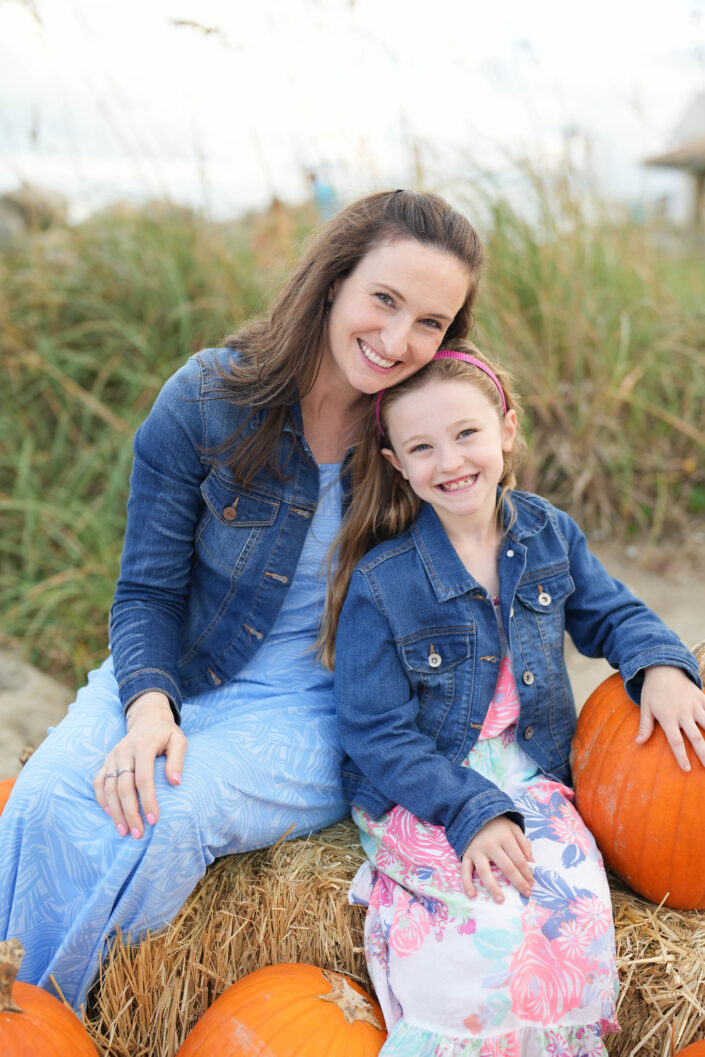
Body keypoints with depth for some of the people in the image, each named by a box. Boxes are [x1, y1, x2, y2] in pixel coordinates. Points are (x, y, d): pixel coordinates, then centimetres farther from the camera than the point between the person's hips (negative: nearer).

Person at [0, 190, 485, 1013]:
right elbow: (147, 591, -5)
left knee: (168, 815, -28)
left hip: (315, 712, -1)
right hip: (175, 676, 2)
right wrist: (149, 706, -23)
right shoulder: (208, 399, -9)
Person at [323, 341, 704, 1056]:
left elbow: (612, 615, 15)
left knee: (576, 912, -22)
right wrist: (472, 811, -22)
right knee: (494, 922, -28)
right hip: (417, 793, -3)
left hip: (528, 783, 4)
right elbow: (378, 736, -12)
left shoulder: (547, 533, 2)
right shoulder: (380, 582, -13)